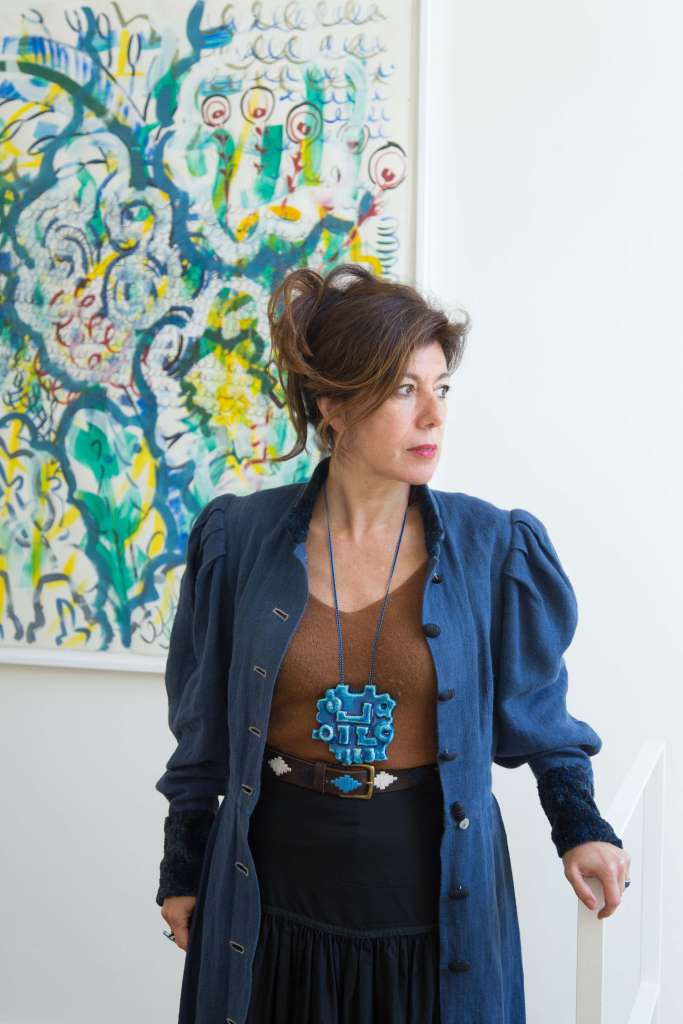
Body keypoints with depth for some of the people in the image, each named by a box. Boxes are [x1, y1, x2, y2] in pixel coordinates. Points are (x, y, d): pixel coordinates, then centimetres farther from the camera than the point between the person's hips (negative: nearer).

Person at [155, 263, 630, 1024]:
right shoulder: (240, 539, -7)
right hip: (273, 897, 1)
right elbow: (203, 724, 2)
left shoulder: (493, 547, -9)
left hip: (433, 894, 0)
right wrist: (182, 868, 8)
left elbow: (531, 707, 5)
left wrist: (579, 826, -4)